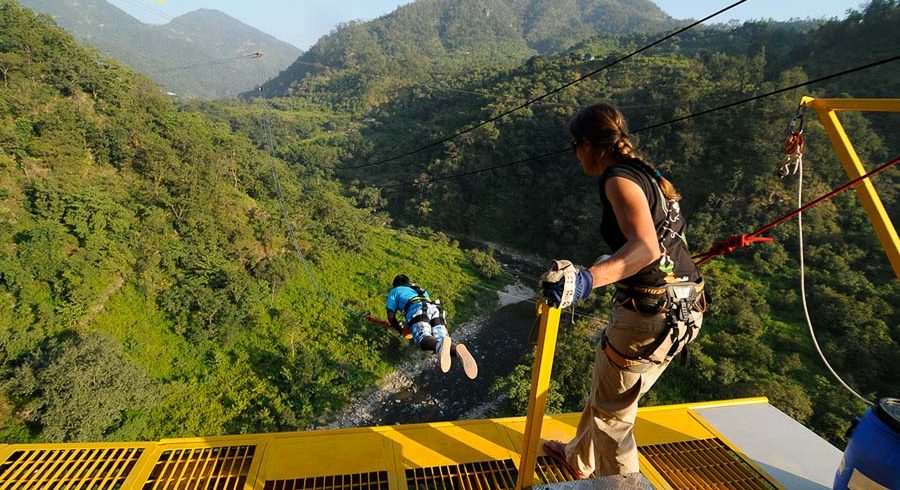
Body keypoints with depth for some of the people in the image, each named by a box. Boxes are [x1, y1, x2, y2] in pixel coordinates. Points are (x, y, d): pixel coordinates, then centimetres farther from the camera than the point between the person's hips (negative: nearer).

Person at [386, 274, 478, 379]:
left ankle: (440, 345, -66)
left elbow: (391, 317, 20)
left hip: (417, 310, -5)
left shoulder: (394, 291, 31)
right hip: (435, 309, 5)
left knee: (422, 338, -29)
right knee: (440, 339, -15)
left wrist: (400, 330, 37)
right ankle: (458, 349, -51)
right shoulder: (421, 290, 45)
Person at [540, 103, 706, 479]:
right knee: (606, 387, 26)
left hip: (652, 310, -10)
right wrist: (607, 267, 41)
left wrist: (586, 279, -44)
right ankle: (580, 459, 47)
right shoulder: (643, 172, 14)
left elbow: (646, 248, -30)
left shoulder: (619, 179, -15)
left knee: (611, 409, 9)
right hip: (681, 306, 10)